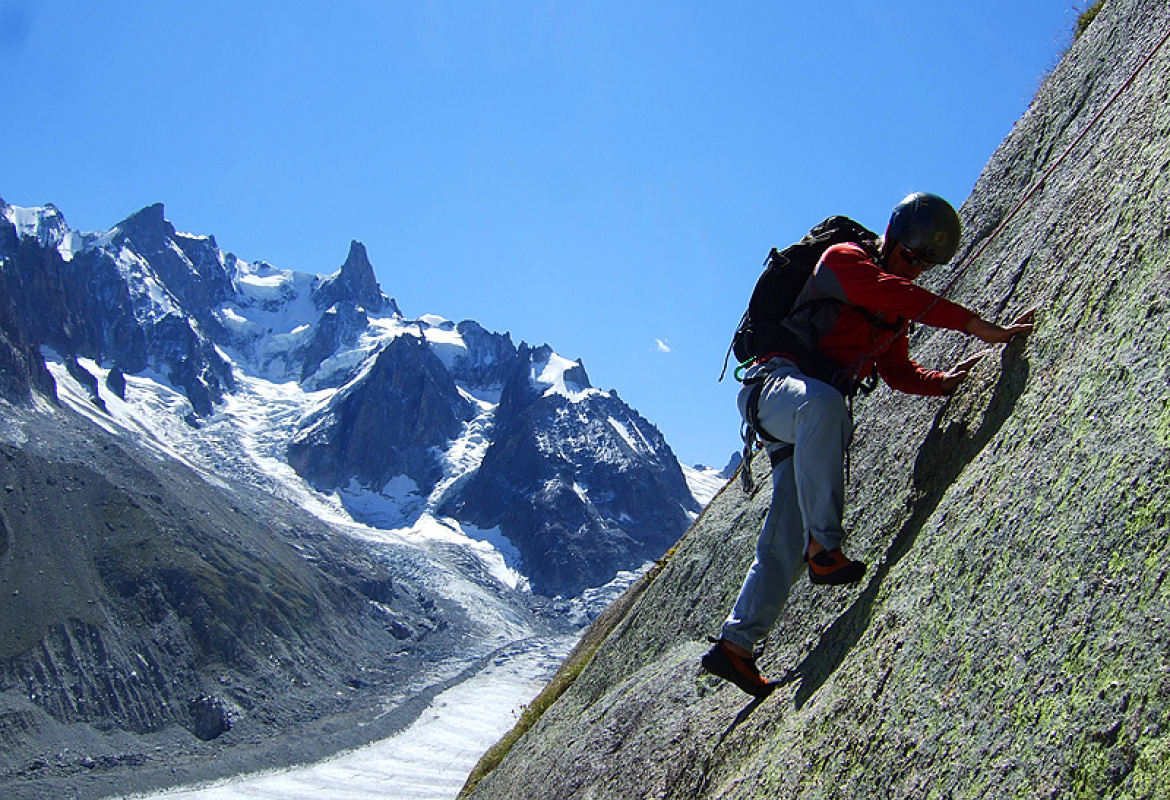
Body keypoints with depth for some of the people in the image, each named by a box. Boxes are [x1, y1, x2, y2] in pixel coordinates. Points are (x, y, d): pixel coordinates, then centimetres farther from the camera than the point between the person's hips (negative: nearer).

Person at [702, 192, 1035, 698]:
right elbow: (893, 293, -20)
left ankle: (737, 643, 1)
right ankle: (824, 547, -45)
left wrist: (943, 381, 4)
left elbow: (898, 371, 25)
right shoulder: (845, 259, -1)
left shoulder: (895, 313, 24)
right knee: (822, 402, -44)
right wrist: (978, 326, -26)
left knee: (784, 541, -3)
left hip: (817, 411, 8)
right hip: (777, 384, -8)